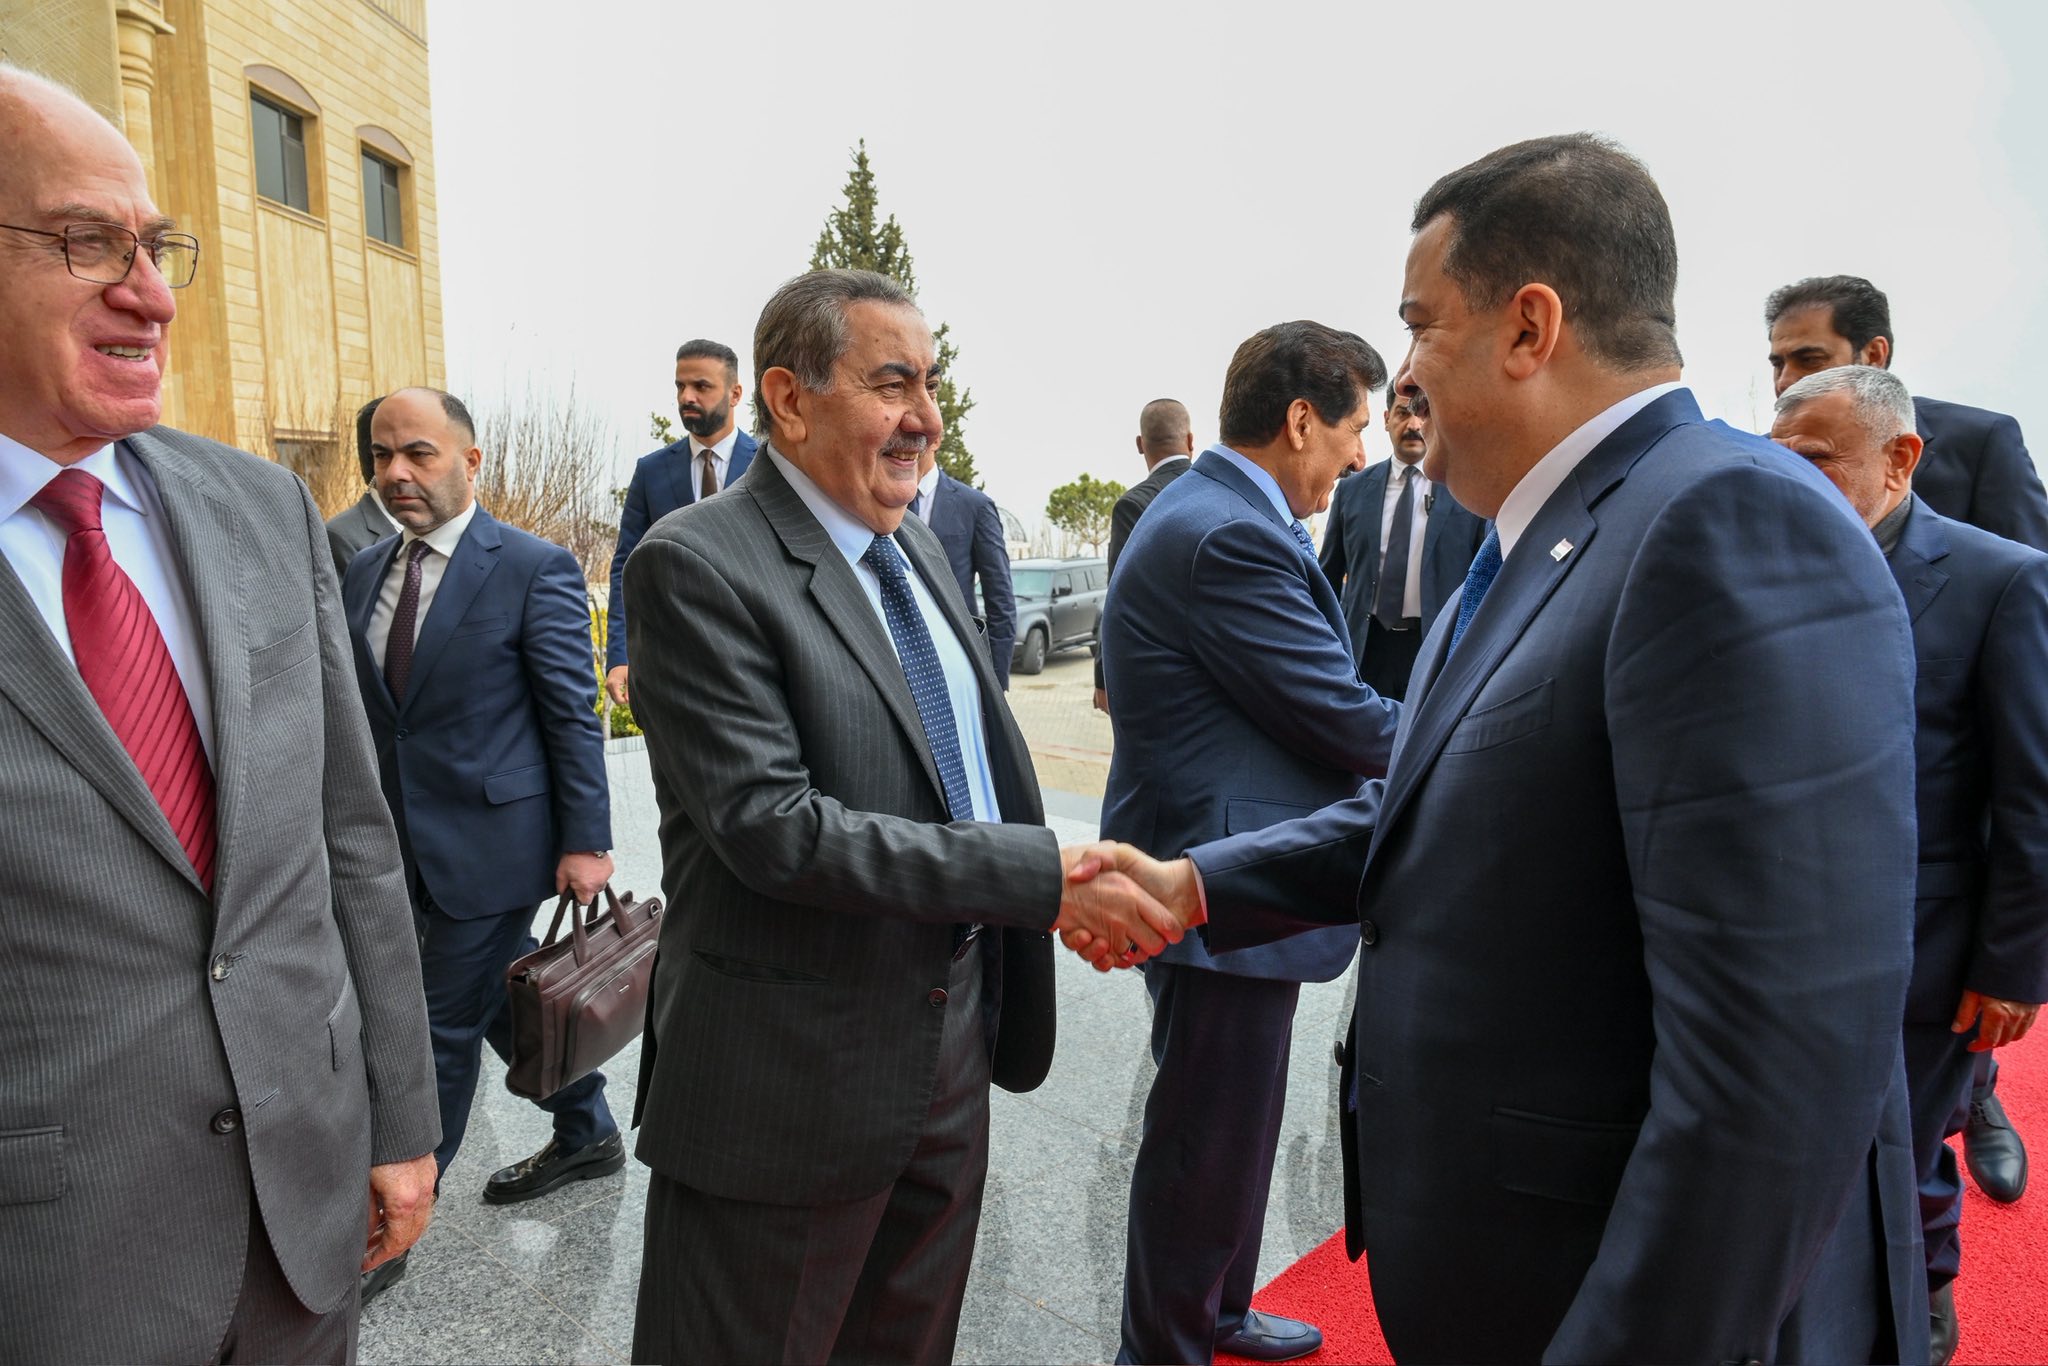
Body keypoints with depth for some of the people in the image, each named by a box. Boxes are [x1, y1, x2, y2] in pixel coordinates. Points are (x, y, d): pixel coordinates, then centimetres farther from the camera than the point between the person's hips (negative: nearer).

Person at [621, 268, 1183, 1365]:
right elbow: (773, 827, -26)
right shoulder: (697, 566, -18)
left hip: (949, 1051, 7)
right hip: (790, 1082, -7)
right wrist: (1038, 875, -26)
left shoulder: (920, 547, 9)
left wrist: (1076, 894, 1)